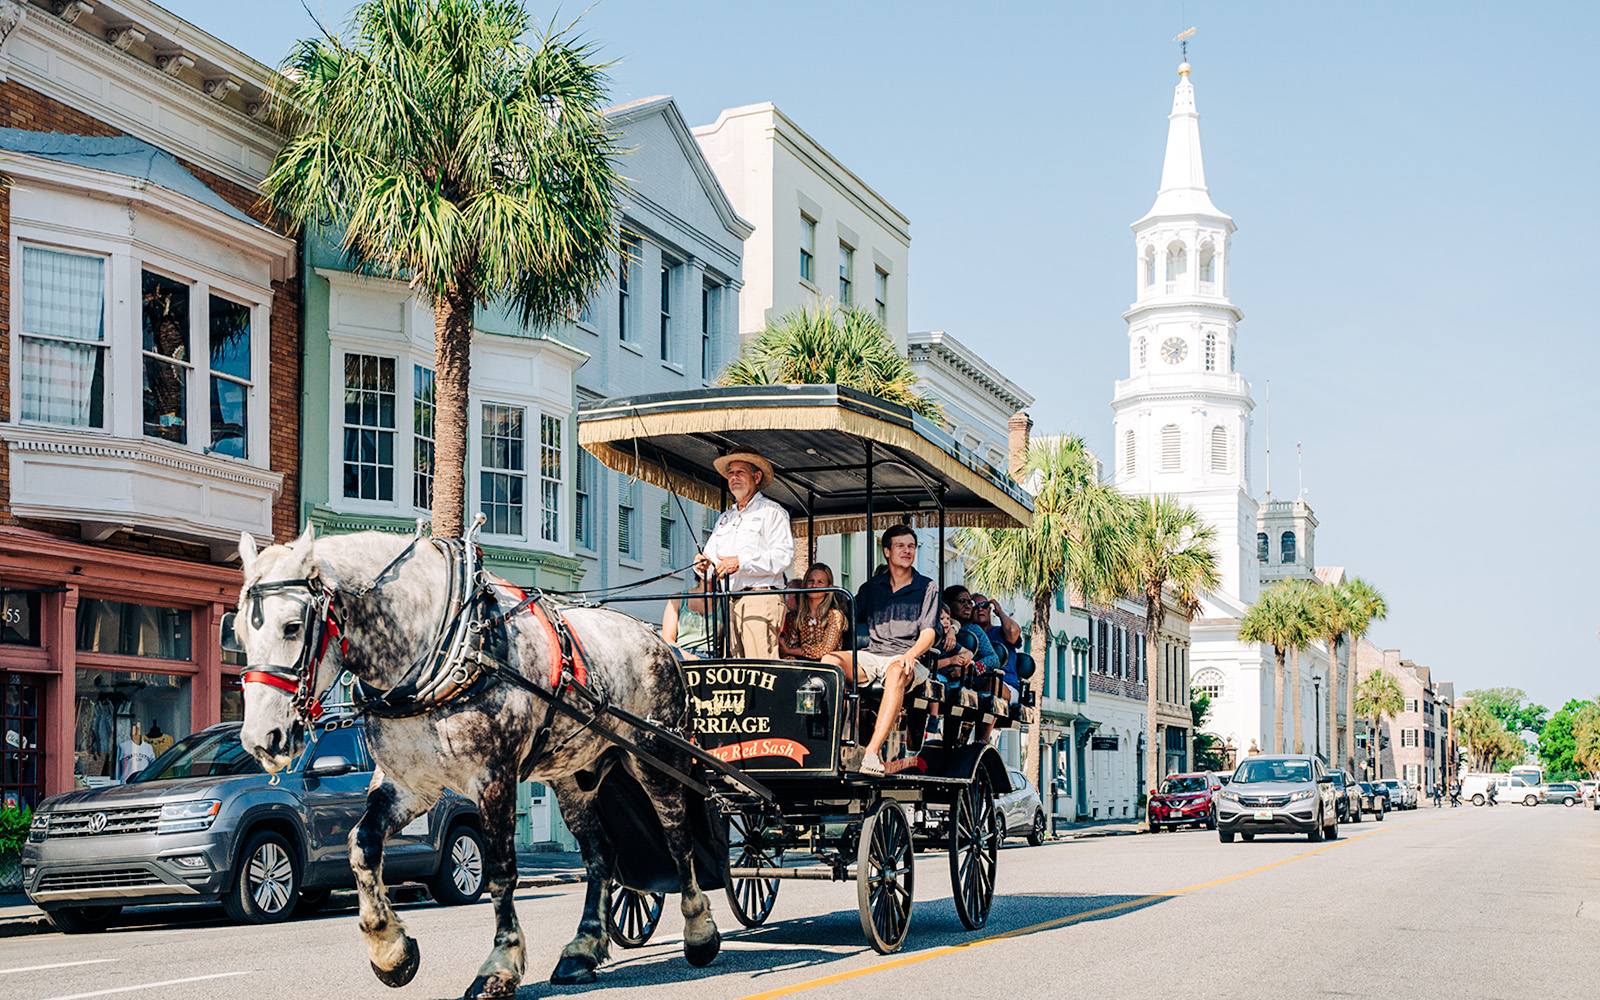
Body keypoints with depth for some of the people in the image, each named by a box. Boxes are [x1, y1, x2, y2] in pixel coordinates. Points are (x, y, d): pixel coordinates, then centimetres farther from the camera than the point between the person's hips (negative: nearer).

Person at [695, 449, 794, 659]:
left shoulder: (770, 511, 4)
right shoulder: (724, 518, 27)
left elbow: (784, 556, -9)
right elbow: (710, 555, 21)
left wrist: (741, 563, -16)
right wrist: (703, 565, -5)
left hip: (761, 600, -7)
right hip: (731, 604, 7)